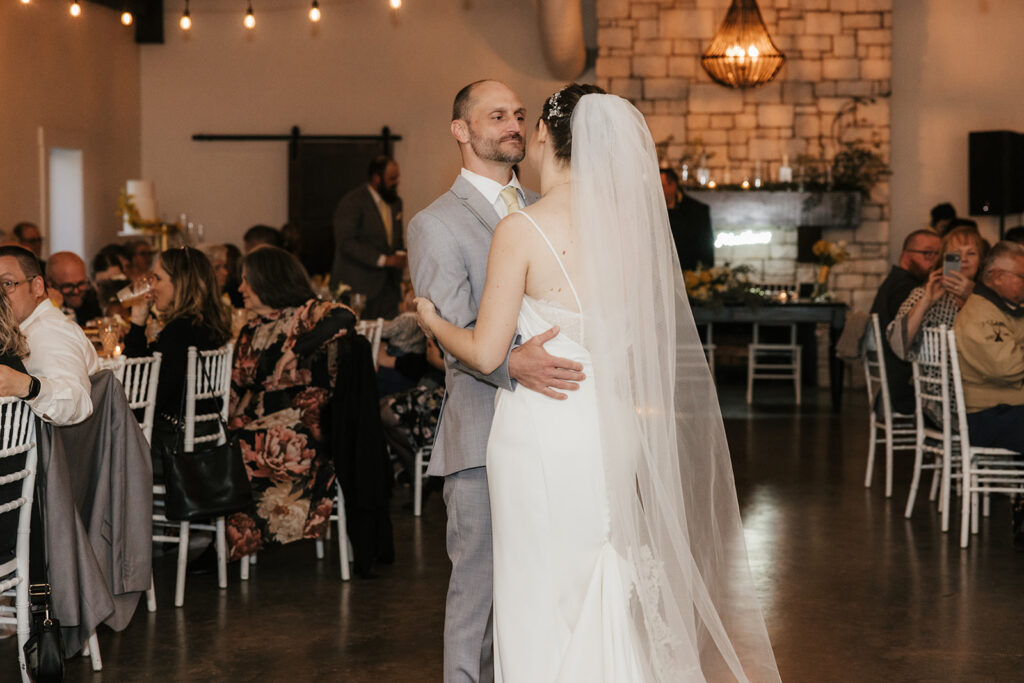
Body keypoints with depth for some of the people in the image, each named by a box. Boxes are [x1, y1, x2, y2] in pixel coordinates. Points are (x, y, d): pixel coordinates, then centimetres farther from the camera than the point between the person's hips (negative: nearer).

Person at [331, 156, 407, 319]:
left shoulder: (395, 202, 16)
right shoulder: (352, 202, -10)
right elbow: (347, 243, -17)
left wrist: (400, 254, 3)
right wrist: (384, 259, -20)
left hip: (388, 287, 7)